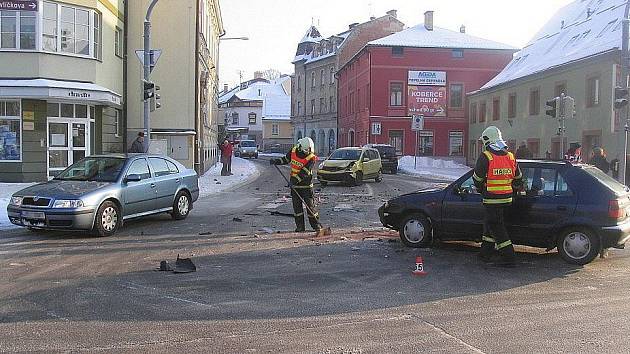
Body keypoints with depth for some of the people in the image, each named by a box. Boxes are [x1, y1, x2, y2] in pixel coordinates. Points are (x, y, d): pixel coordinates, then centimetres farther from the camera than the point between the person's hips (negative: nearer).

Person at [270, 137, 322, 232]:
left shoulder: (311, 158, -17)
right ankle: (300, 227, 13)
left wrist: (296, 180, -36)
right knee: (297, 206, 6)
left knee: (310, 205, -2)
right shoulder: (293, 151, -2)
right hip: (294, 185, 4)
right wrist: (276, 161, 2)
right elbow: (286, 159, 16)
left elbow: (304, 172, -26)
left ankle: (316, 225, 10)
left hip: (306, 185, -4)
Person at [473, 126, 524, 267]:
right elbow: (518, 180, 16)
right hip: (507, 199, 7)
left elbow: (477, 179, -6)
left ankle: (509, 258, -1)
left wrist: (482, 191, 12)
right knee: (489, 224, 20)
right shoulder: (510, 156, 9)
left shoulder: (485, 157, -12)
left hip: (492, 200, -7)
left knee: (496, 228, 0)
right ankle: (485, 253, 28)